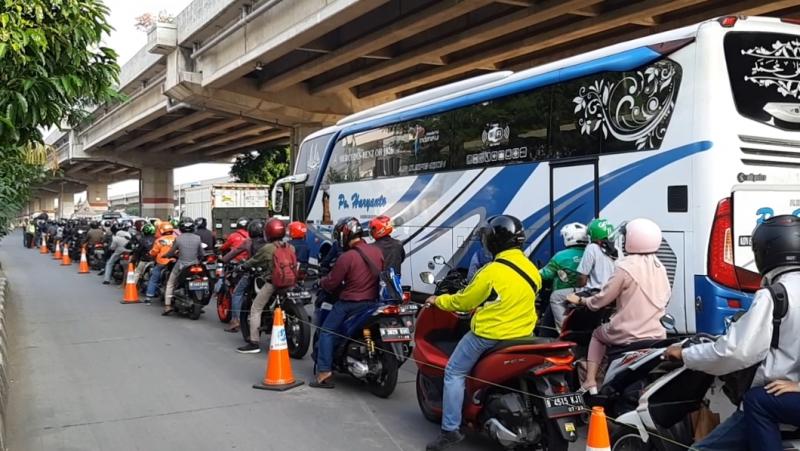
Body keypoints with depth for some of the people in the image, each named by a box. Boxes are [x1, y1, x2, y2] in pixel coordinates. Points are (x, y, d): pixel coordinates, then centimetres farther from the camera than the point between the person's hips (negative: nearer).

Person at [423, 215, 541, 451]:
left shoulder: (492, 271, -19)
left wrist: (438, 300, 9)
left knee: (454, 373, 6)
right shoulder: (531, 269, 3)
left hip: (489, 334, -7)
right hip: (522, 333, 7)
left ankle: (450, 429, 4)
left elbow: (463, 301, -9)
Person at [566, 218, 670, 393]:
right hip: (657, 335, 5)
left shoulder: (625, 267, -15)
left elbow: (602, 299, -9)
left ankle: (590, 382, 14)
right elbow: (666, 295, 17)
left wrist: (580, 300, 8)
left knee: (597, 334, 23)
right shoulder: (659, 267, 4)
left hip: (628, 335, -5)